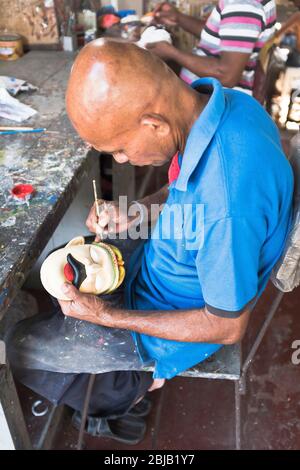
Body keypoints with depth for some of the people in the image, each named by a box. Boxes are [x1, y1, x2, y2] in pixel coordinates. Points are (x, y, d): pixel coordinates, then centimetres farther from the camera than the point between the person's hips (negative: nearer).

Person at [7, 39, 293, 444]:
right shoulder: (220, 102, -15)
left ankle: (122, 394, 22)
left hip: (179, 317, -8)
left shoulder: (228, 206, -41)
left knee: (17, 349, 2)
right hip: (161, 258, 8)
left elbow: (228, 328, -25)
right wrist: (137, 212, -10)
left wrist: (106, 315, -22)